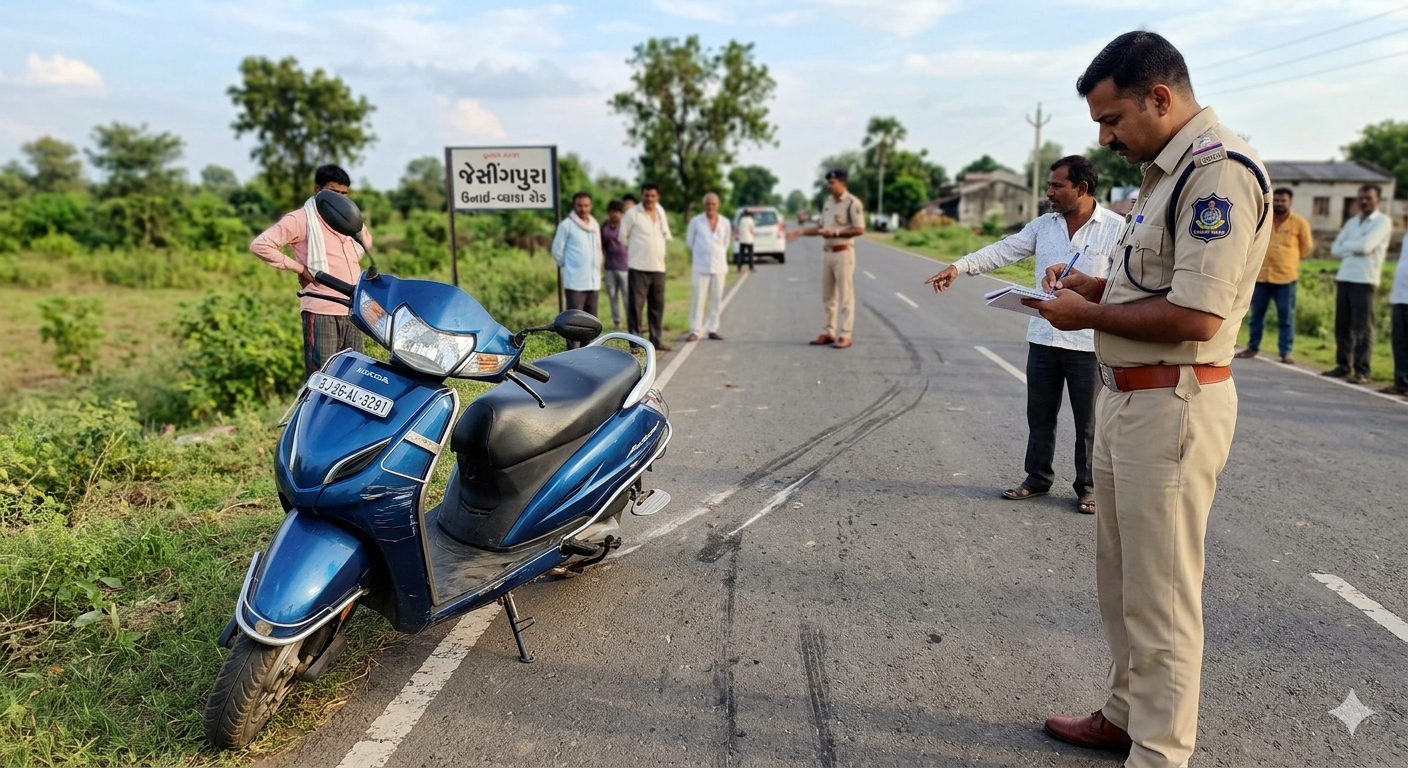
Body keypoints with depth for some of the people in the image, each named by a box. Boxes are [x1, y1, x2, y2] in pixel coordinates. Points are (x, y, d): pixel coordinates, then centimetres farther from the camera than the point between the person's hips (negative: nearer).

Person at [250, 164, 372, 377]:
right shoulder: (300, 219, -4)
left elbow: (366, 238, 38)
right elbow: (260, 245, -11)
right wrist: (299, 268, -9)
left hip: (352, 311, 7)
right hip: (321, 311, -7)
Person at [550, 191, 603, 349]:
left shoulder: (595, 225, 13)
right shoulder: (566, 225, -6)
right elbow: (557, 251, -3)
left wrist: (596, 269, 14)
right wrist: (570, 266, 7)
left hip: (594, 282, 6)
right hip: (575, 283, -6)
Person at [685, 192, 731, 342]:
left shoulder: (725, 223, 6)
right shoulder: (696, 221, -2)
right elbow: (689, 240, 10)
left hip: (719, 266, 3)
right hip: (701, 266, -3)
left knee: (716, 299, 4)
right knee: (698, 299, -7)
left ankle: (712, 330, 12)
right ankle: (695, 331, -3)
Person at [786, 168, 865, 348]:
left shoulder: (852, 203, -10)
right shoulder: (827, 203, 14)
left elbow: (859, 229, -16)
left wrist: (835, 232, -21)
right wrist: (800, 232, 10)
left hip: (843, 252, -8)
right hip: (827, 252, 8)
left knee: (845, 295, -5)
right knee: (827, 295, 11)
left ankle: (845, 335, -2)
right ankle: (829, 332, 18)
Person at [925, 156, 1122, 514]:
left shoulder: (1115, 228, -5)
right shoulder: (1043, 225, 7)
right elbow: (1002, 251, -1)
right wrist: (959, 267, -14)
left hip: (1088, 342, -4)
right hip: (1043, 338, 4)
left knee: (1088, 421, 7)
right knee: (1039, 415, 14)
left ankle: (1088, 487, 22)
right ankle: (1038, 478, 28)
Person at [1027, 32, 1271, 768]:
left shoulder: (1219, 171, -16)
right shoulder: (1167, 171, 15)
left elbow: (1196, 315, -24)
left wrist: (1088, 315, -13)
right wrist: (1095, 286, 7)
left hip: (1173, 404, -10)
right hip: (1125, 396, 10)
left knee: (1160, 594, 1)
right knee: (1119, 575, 19)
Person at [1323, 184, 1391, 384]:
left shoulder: (1382, 222, -1)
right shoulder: (1351, 223, 18)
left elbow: (1366, 246, -14)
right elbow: (1335, 250, 10)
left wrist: (1347, 244, 3)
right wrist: (1356, 248, -5)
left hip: (1365, 281, -6)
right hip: (1343, 278, 6)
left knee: (1362, 328, -6)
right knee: (1342, 326, 8)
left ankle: (1361, 371, -5)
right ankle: (1343, 366, 15)